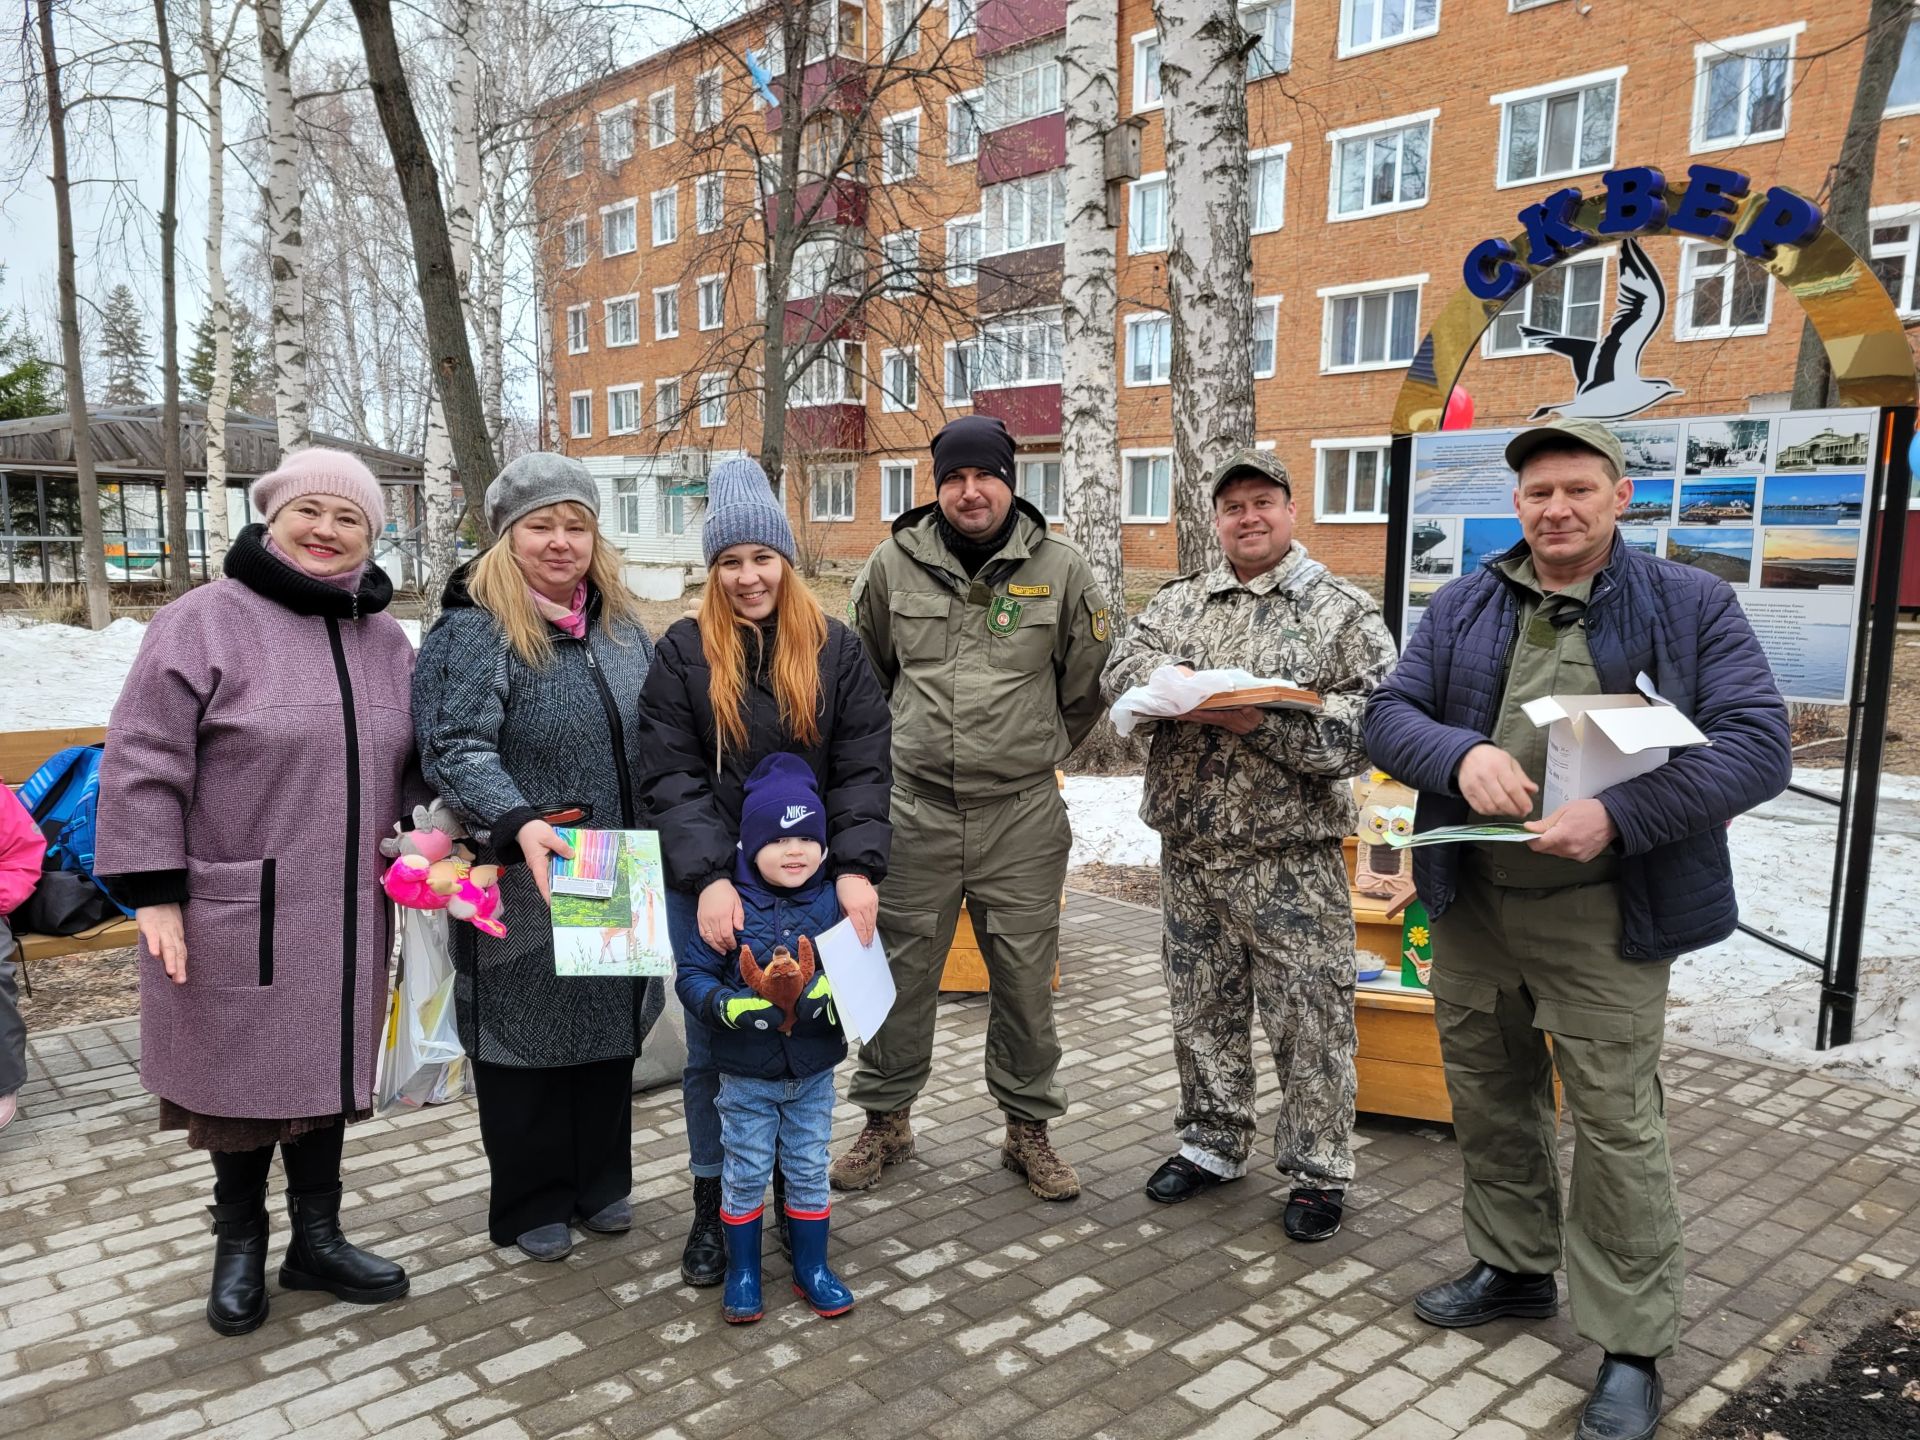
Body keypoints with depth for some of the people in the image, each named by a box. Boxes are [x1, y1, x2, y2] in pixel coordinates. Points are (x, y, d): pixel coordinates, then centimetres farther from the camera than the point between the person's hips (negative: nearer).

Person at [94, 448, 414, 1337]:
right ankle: (239, 1244, 30)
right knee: (241, 1074, 9)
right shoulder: (204, 622, -8)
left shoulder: (384, 637, 9)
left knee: (326, 1069, 15)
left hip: (345, 917, 5)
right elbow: (143, 767, -10)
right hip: (235, 914, -4)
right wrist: (154, 896, -14)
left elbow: (410, 767, 18)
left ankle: (317, 1238, 31)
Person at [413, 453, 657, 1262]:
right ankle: (532, 1204, 25)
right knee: (526, 1040, 6)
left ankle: (601, 1184, 34)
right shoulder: (473, 632, -11)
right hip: (524, 886, -6)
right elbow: (457, 750, -20)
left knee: (611, 1027, 16)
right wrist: (519, 824, -35)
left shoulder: (621, 626, 10)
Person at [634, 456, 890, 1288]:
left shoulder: (835, 649, 3)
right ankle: (711, 1207, 26)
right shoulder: (683, 652, 0)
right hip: (711, 887, -1)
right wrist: (708, 877, -19)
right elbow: (671, 778, -7)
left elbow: (863, 769, -2)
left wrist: (857, 867, -16)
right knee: (714, 1049, 8)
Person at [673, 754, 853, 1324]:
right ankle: (742, 1273, 30)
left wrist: (827, 996, -24)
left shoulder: (834, 904, -6)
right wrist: (729, 1007, -26)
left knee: (809, 1172, 14)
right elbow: (691, 974, -9)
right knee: (745, 1175, 10)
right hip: (745, 1072, -2)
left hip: (813, 1070, 2)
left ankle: (811, 1269, 32)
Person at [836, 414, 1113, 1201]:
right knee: (900, 970, 9)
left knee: (1025, 976, 8)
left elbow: (1088, 681, 11)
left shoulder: (1060, 567, -1)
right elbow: (866, 668, 17)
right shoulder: (895, 562, 2)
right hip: (915, 806, 1)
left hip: (1023, 813, -1)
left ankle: (1029, 1128, 26)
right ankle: (886, 1120, 28)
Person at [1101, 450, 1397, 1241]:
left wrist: (1261, 722, -21)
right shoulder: (1181, 600, 13)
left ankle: (1317, 1170, 20)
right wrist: (1173, 681, -18)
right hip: (1190, 849, 5)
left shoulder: (1343, 609, -2)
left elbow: (1366, 724, -11)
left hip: (1291, 856, -4)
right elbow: (1122, 664, 4)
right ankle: (1211, 1144, 33)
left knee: (1308, 1016, 3)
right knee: (1202, 1007, 16)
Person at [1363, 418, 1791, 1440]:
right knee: (1487, 1099, 17)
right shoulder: (1462, 607, 6)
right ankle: (1513, 1269, 39)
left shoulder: (1691, 606, -4)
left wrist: (1619, 815, -26)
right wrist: (1462, 754, -22)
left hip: (1598, 915, -4)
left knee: (1615, 1124, 1)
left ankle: (1631, 1350, 18)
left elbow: (1758, 744, -12)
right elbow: (1388, 714, 1)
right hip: (1470, 903, 4)